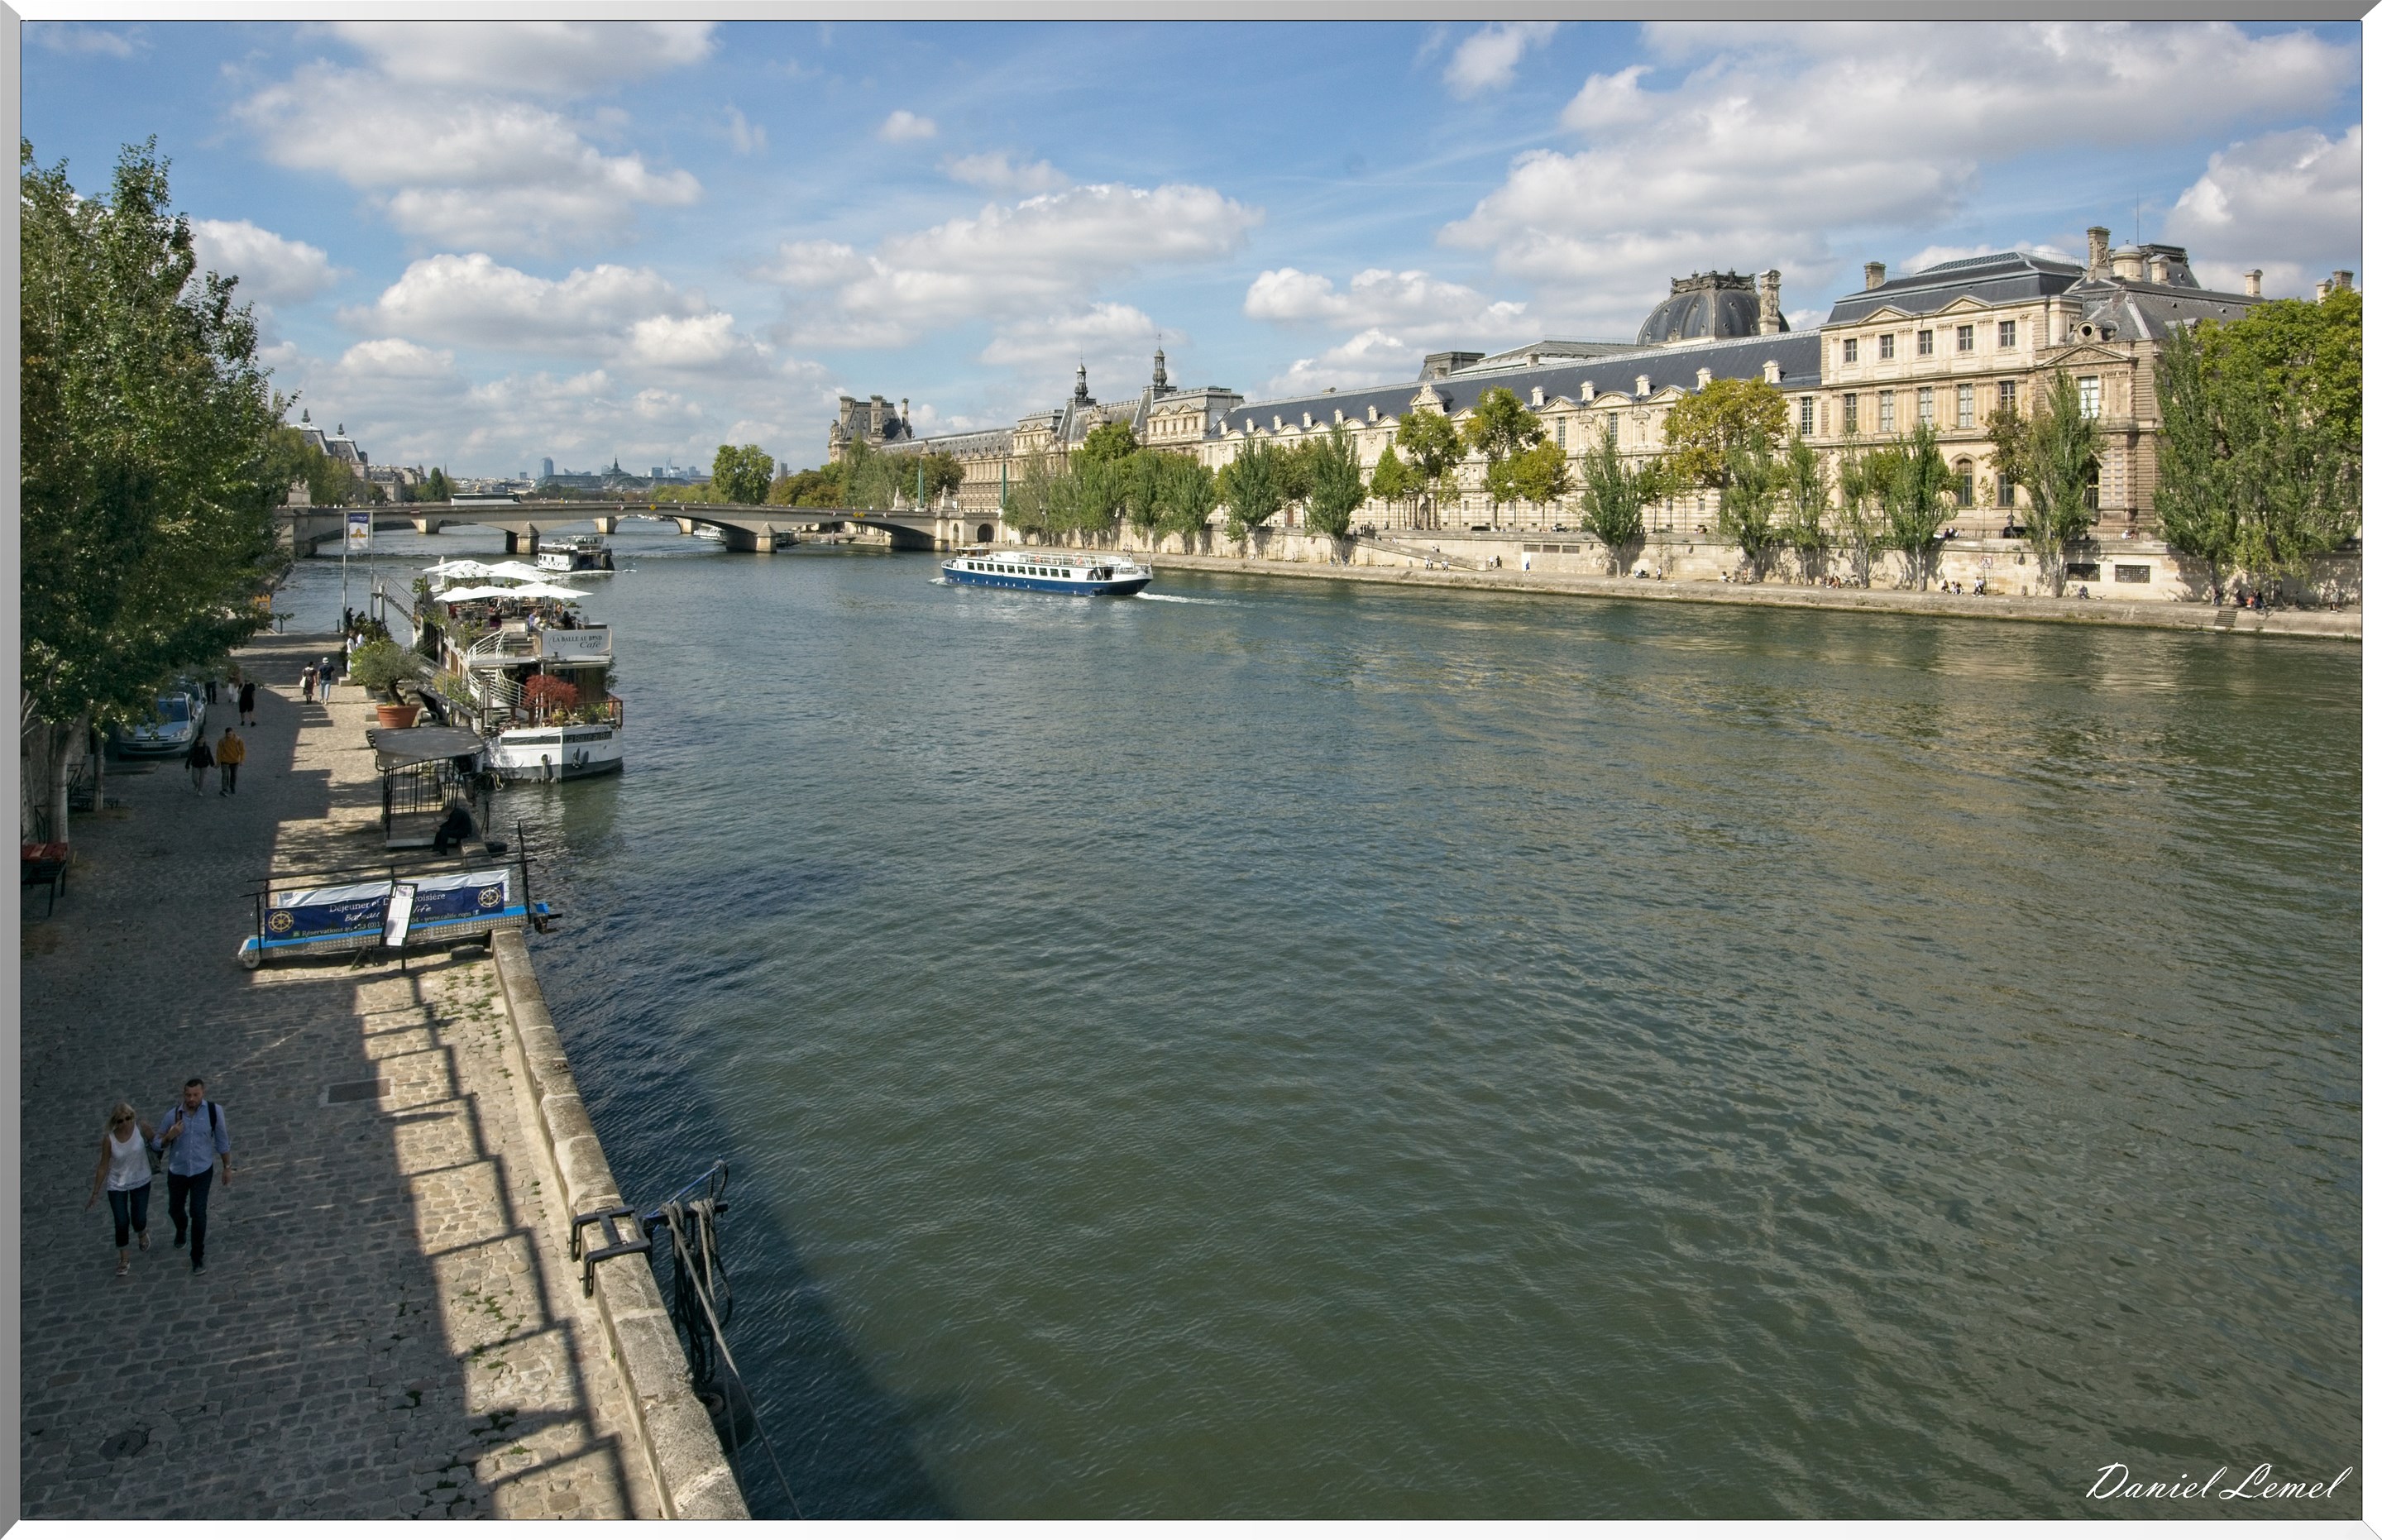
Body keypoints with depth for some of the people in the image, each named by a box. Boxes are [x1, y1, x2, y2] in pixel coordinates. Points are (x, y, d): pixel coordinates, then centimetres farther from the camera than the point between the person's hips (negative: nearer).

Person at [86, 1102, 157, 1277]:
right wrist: (95, 1193, -4)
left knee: (138, 1220, 3)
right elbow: (103, 1167, -10)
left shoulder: (141, 1128, -20)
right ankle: (124, 1259, 25)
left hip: (140, 1182, 1)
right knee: (122, 1223, 1)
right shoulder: (109, 1139, -21)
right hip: (117, 1185, -1)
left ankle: (142, 1232, 43)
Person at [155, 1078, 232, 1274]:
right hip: (177, 1171, 2)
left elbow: (222, 1140, -3)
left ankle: (198, 1256, 12)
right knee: (174, 1209, 21)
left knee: (198, 1213, -7)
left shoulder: (214, 1111, -16)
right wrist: (170, 1136, -25)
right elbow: (158, 1144, -3)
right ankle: (181, 1228, 57)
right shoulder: (173, 1115, -15)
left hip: (202, 1171, -2)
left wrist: (227, 1167, 2)